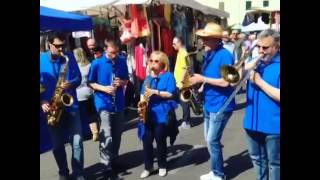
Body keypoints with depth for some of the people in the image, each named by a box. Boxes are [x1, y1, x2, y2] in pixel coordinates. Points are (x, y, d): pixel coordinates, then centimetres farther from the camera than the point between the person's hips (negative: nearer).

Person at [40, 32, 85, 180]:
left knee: (77, 142, -3)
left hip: (71, 105, 0)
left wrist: (71, 83, -18)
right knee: (57, 144, 11)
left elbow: (78, 77, 3)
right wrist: (42, 102, -12)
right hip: (52, 107, 0)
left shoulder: (69, 57, 2)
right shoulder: (41, 60, -1)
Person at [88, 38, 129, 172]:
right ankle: (106, 164, 5)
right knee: (107, 137, -10)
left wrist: (122, 82, -11)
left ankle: (114, 159, 32)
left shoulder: (122, 61, 2)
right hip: (104, 103, -4)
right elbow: (90, 83, -2)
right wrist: (104, 88, -17)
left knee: (117, 135, 14)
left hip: (119, 103, 4)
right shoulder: (97, 63, -8)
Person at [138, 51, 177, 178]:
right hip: (148, 114, 5)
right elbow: (143, 93, 15)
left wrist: (155, 92, -18)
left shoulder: (168, 76, -3)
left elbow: (171, 94, -11)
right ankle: (148, 167, 18)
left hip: (162, 114, -4)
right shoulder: (148, 77, 14)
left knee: (160, 140, 6)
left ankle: (162, 166, 23)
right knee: (146, 140, 5)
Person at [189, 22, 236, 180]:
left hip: (220, 106, -9)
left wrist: (202, 79, -18)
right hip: (209, 104, 9)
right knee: (209, 140, 15)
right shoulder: (209, 54, 10)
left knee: (212, 141, -3)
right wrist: (201, 87, 1)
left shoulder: (224, 55, -17)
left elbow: (225, 82, -23)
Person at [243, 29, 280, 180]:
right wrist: (250, 64, -11)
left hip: (273, 125, -6)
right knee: (257, 159, 22)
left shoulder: (278, 66, -13)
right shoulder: (257, 61, 8)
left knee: (274, 163, 10)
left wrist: (259, 81, -19)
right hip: (253, 121, 7)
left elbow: (278, 96, -22)